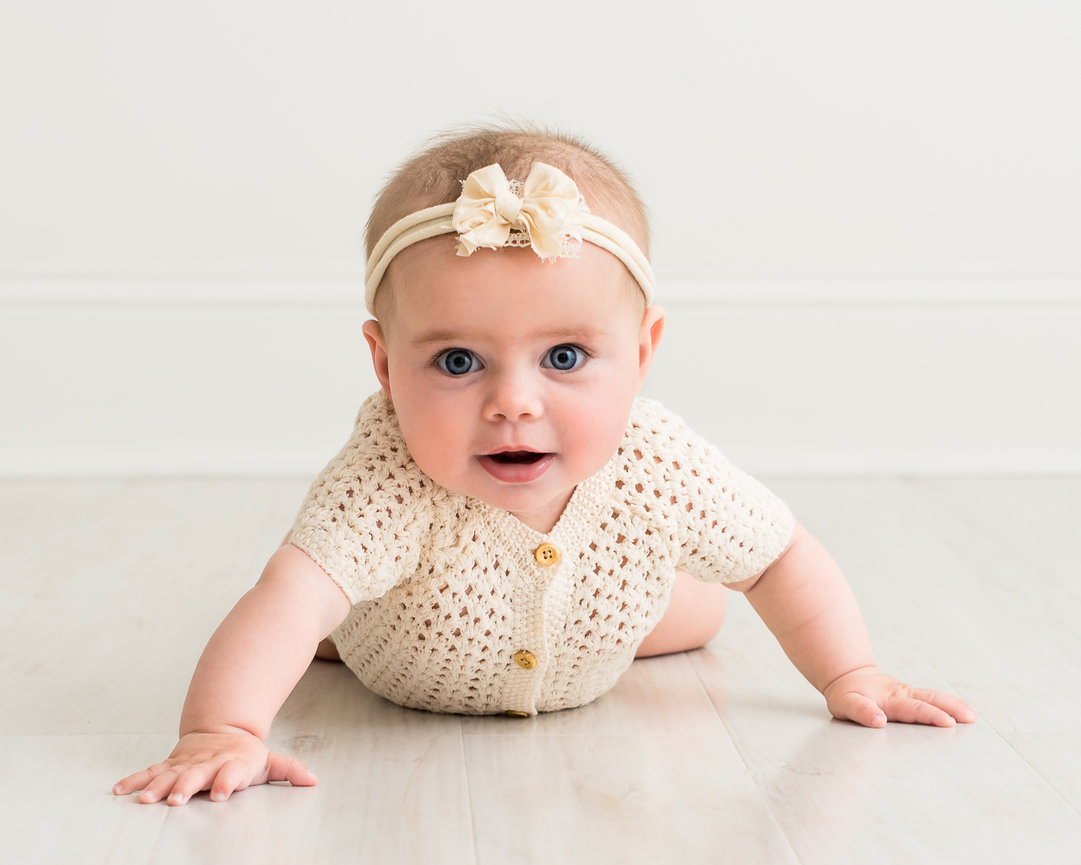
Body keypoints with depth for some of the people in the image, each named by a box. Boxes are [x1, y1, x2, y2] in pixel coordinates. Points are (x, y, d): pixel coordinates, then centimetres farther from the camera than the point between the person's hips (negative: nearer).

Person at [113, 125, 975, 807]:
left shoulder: (660, 471, -38)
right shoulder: (390, 488, -49)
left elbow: (784, 560, -20)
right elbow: (289, 603, -60)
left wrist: (851, 678, -23)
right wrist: (222, 732, -76)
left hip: (585, 665, 3)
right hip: (410, 678, -2)